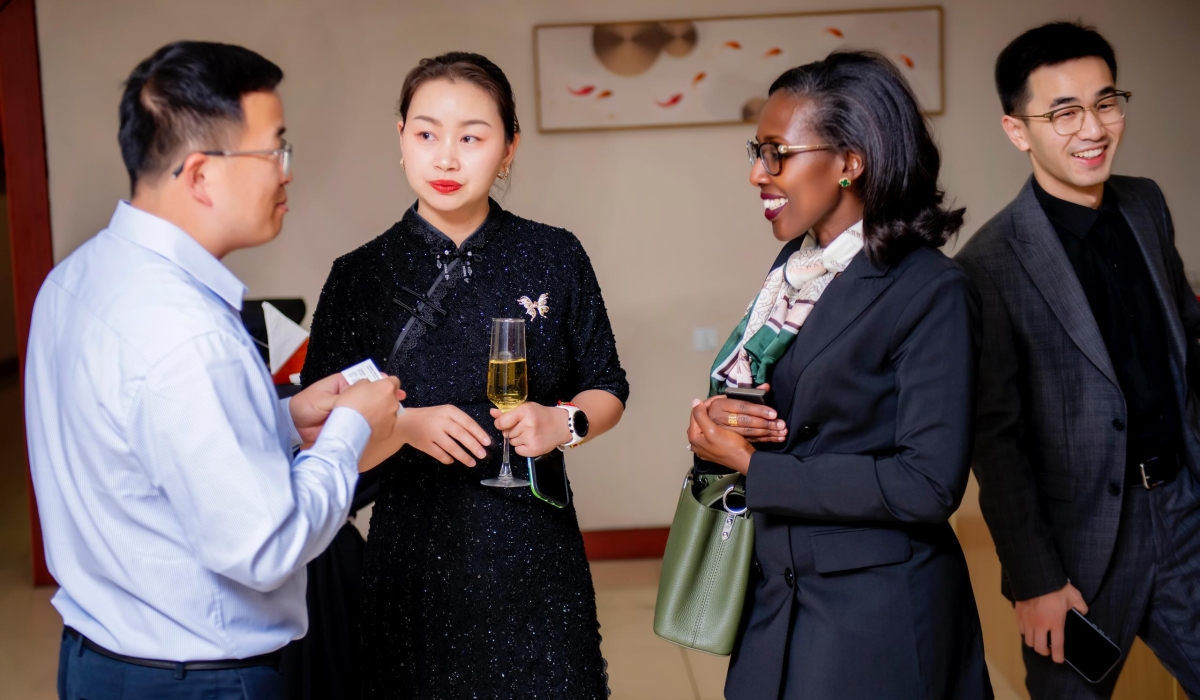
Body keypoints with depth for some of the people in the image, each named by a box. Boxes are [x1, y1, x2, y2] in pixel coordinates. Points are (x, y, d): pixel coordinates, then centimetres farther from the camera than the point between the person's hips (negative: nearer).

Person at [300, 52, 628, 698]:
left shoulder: (555, 258, 0)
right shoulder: (361, 277, -3)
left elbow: (607, 390, 9)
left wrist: (564, 422, -11)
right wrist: (403, 426, -19)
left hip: (535, 552, 1)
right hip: (413, 553, 0)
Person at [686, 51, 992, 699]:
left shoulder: (932, 291, -17)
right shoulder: (794, 264, 6)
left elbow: (929, 483, -22)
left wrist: (753, 466, -18)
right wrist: (719, 416, -9)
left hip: (874, 620, -6)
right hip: (776, 597, 7)